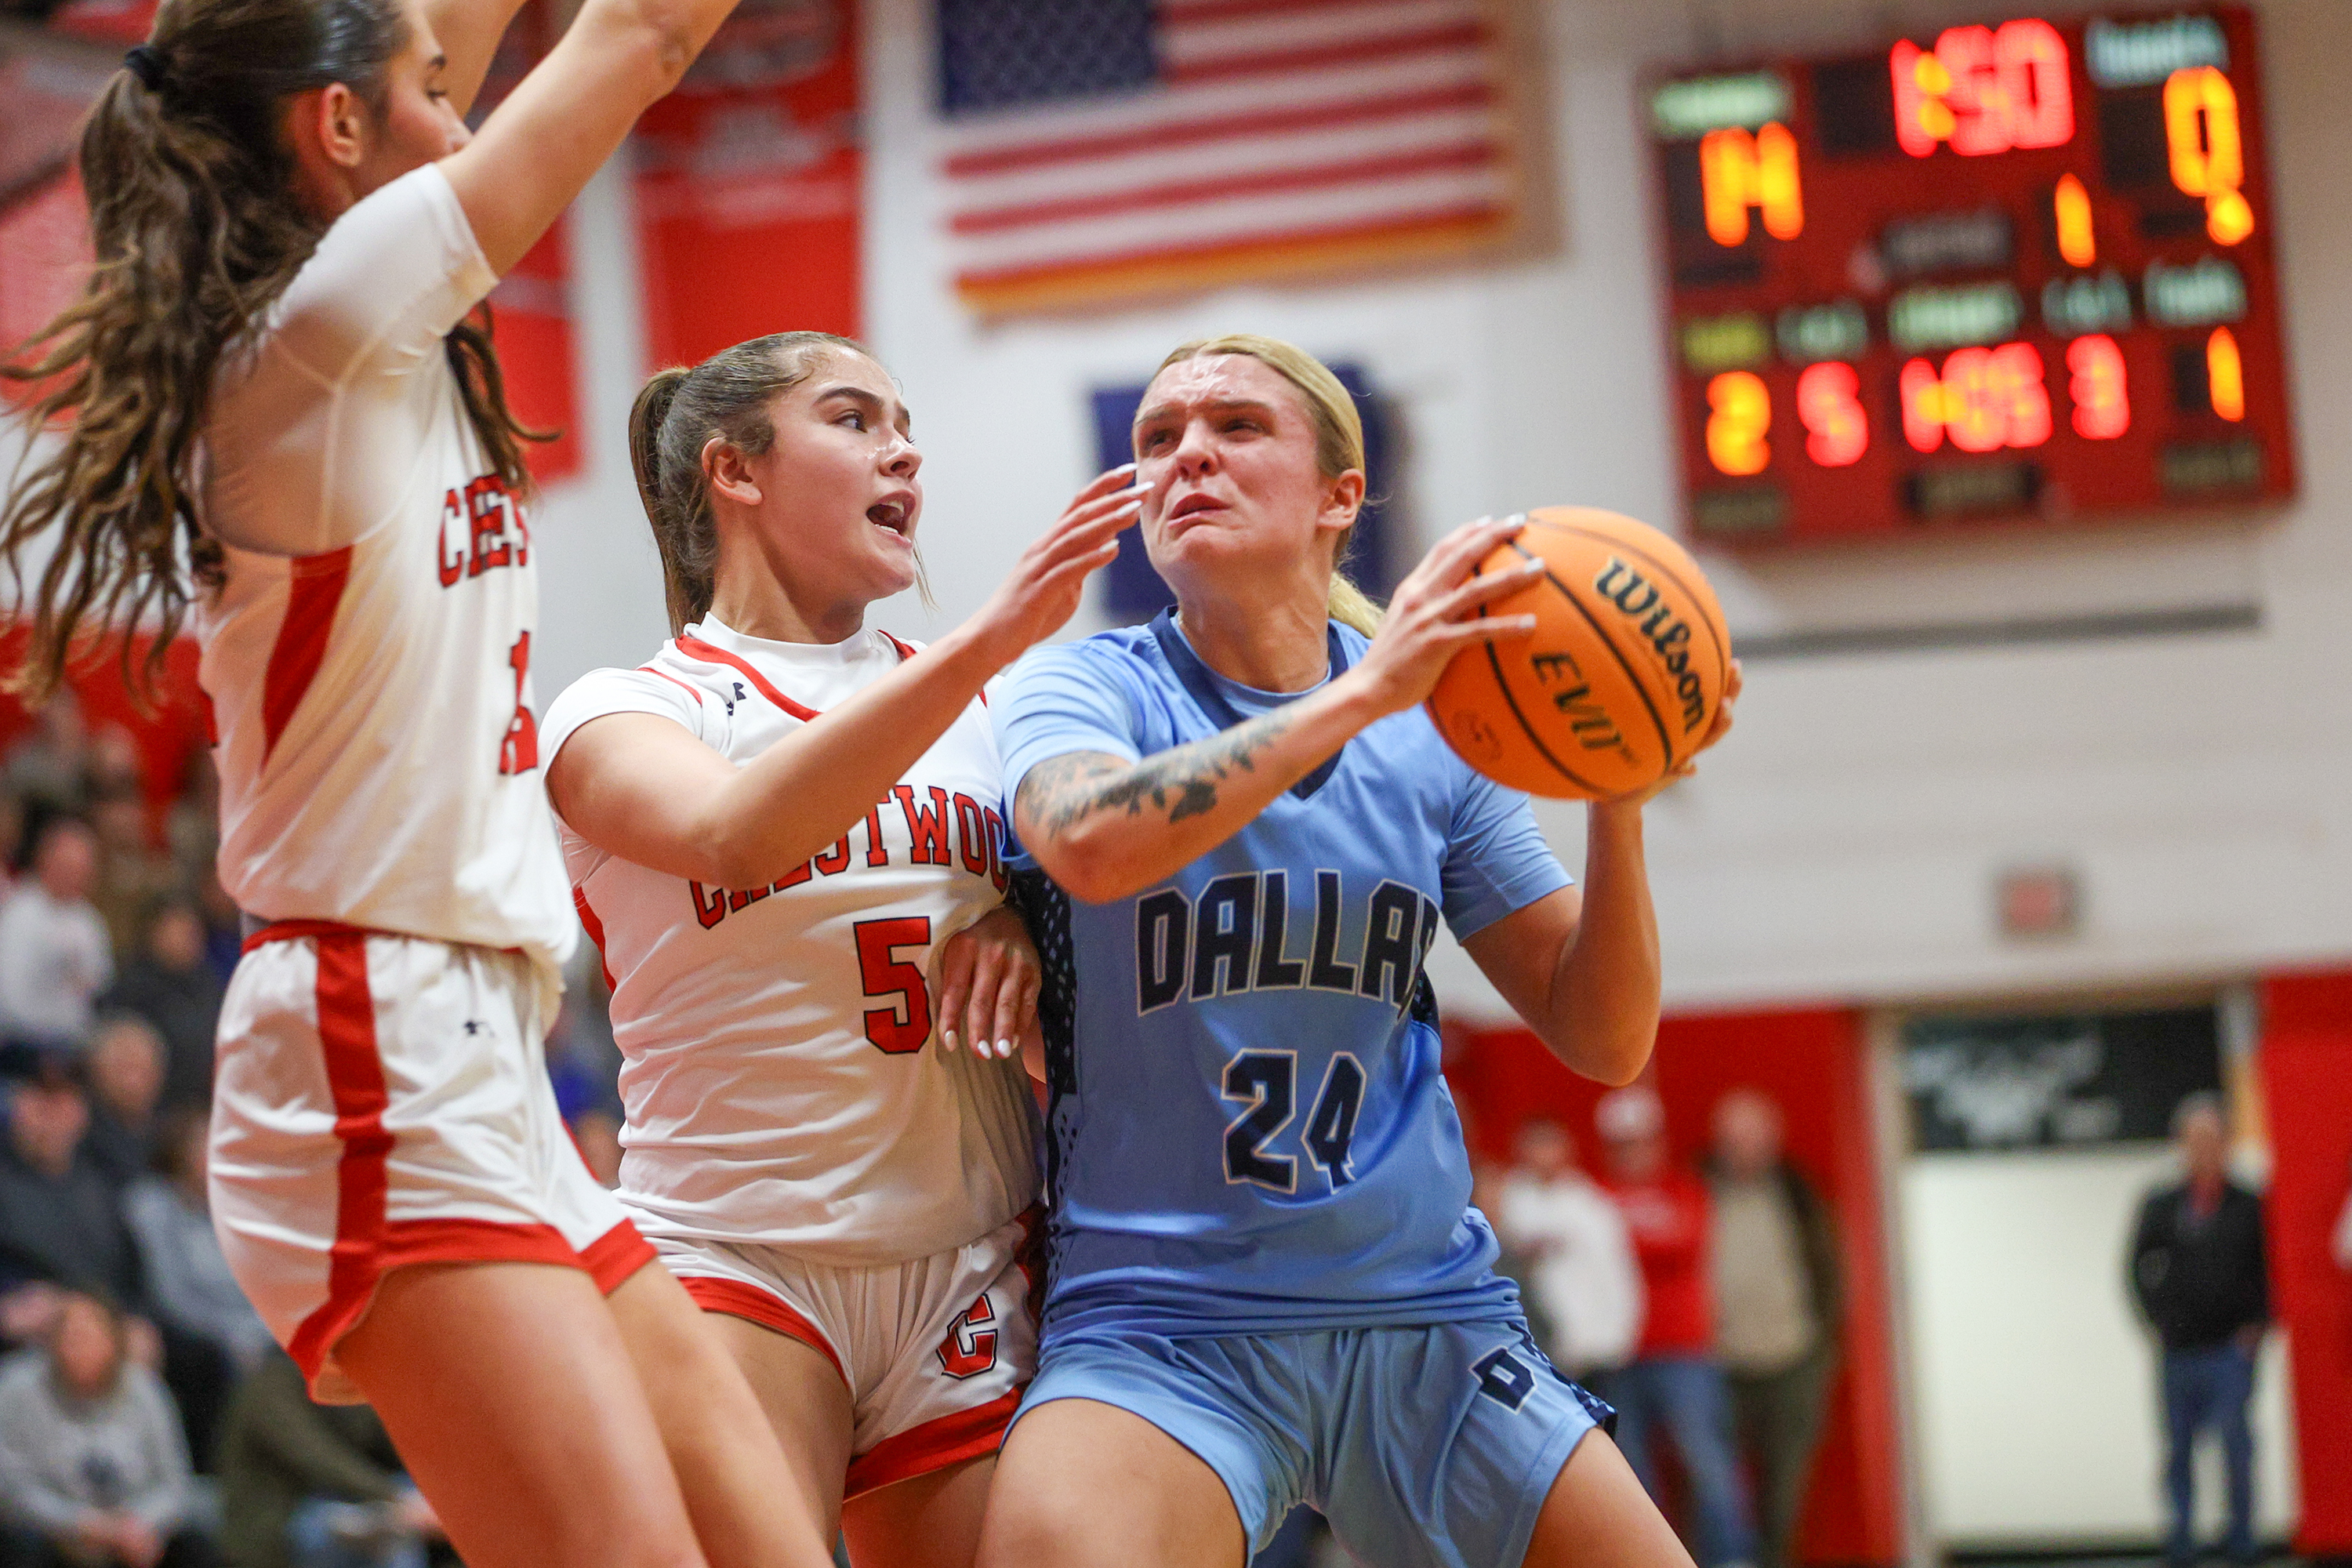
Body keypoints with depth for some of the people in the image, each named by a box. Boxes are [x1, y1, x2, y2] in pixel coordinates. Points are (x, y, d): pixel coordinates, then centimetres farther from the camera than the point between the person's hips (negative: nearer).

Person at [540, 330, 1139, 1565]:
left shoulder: (980, 714, 16)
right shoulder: (619, 714, 1)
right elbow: (734, 833, -21)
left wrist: (1024, 924, -4)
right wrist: (990, 637, -28)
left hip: (968, 1278, 4)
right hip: (731, 1263, -4)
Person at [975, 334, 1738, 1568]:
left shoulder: (1429, 734, 8)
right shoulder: (1080, 690, 1)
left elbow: (1602, 1040, 9)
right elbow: (1093, 846, -24)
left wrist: (1617, 806, -6)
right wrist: (1361, 691, -25)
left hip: (1431, 1318, 4)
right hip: (1159, 1318, -4)